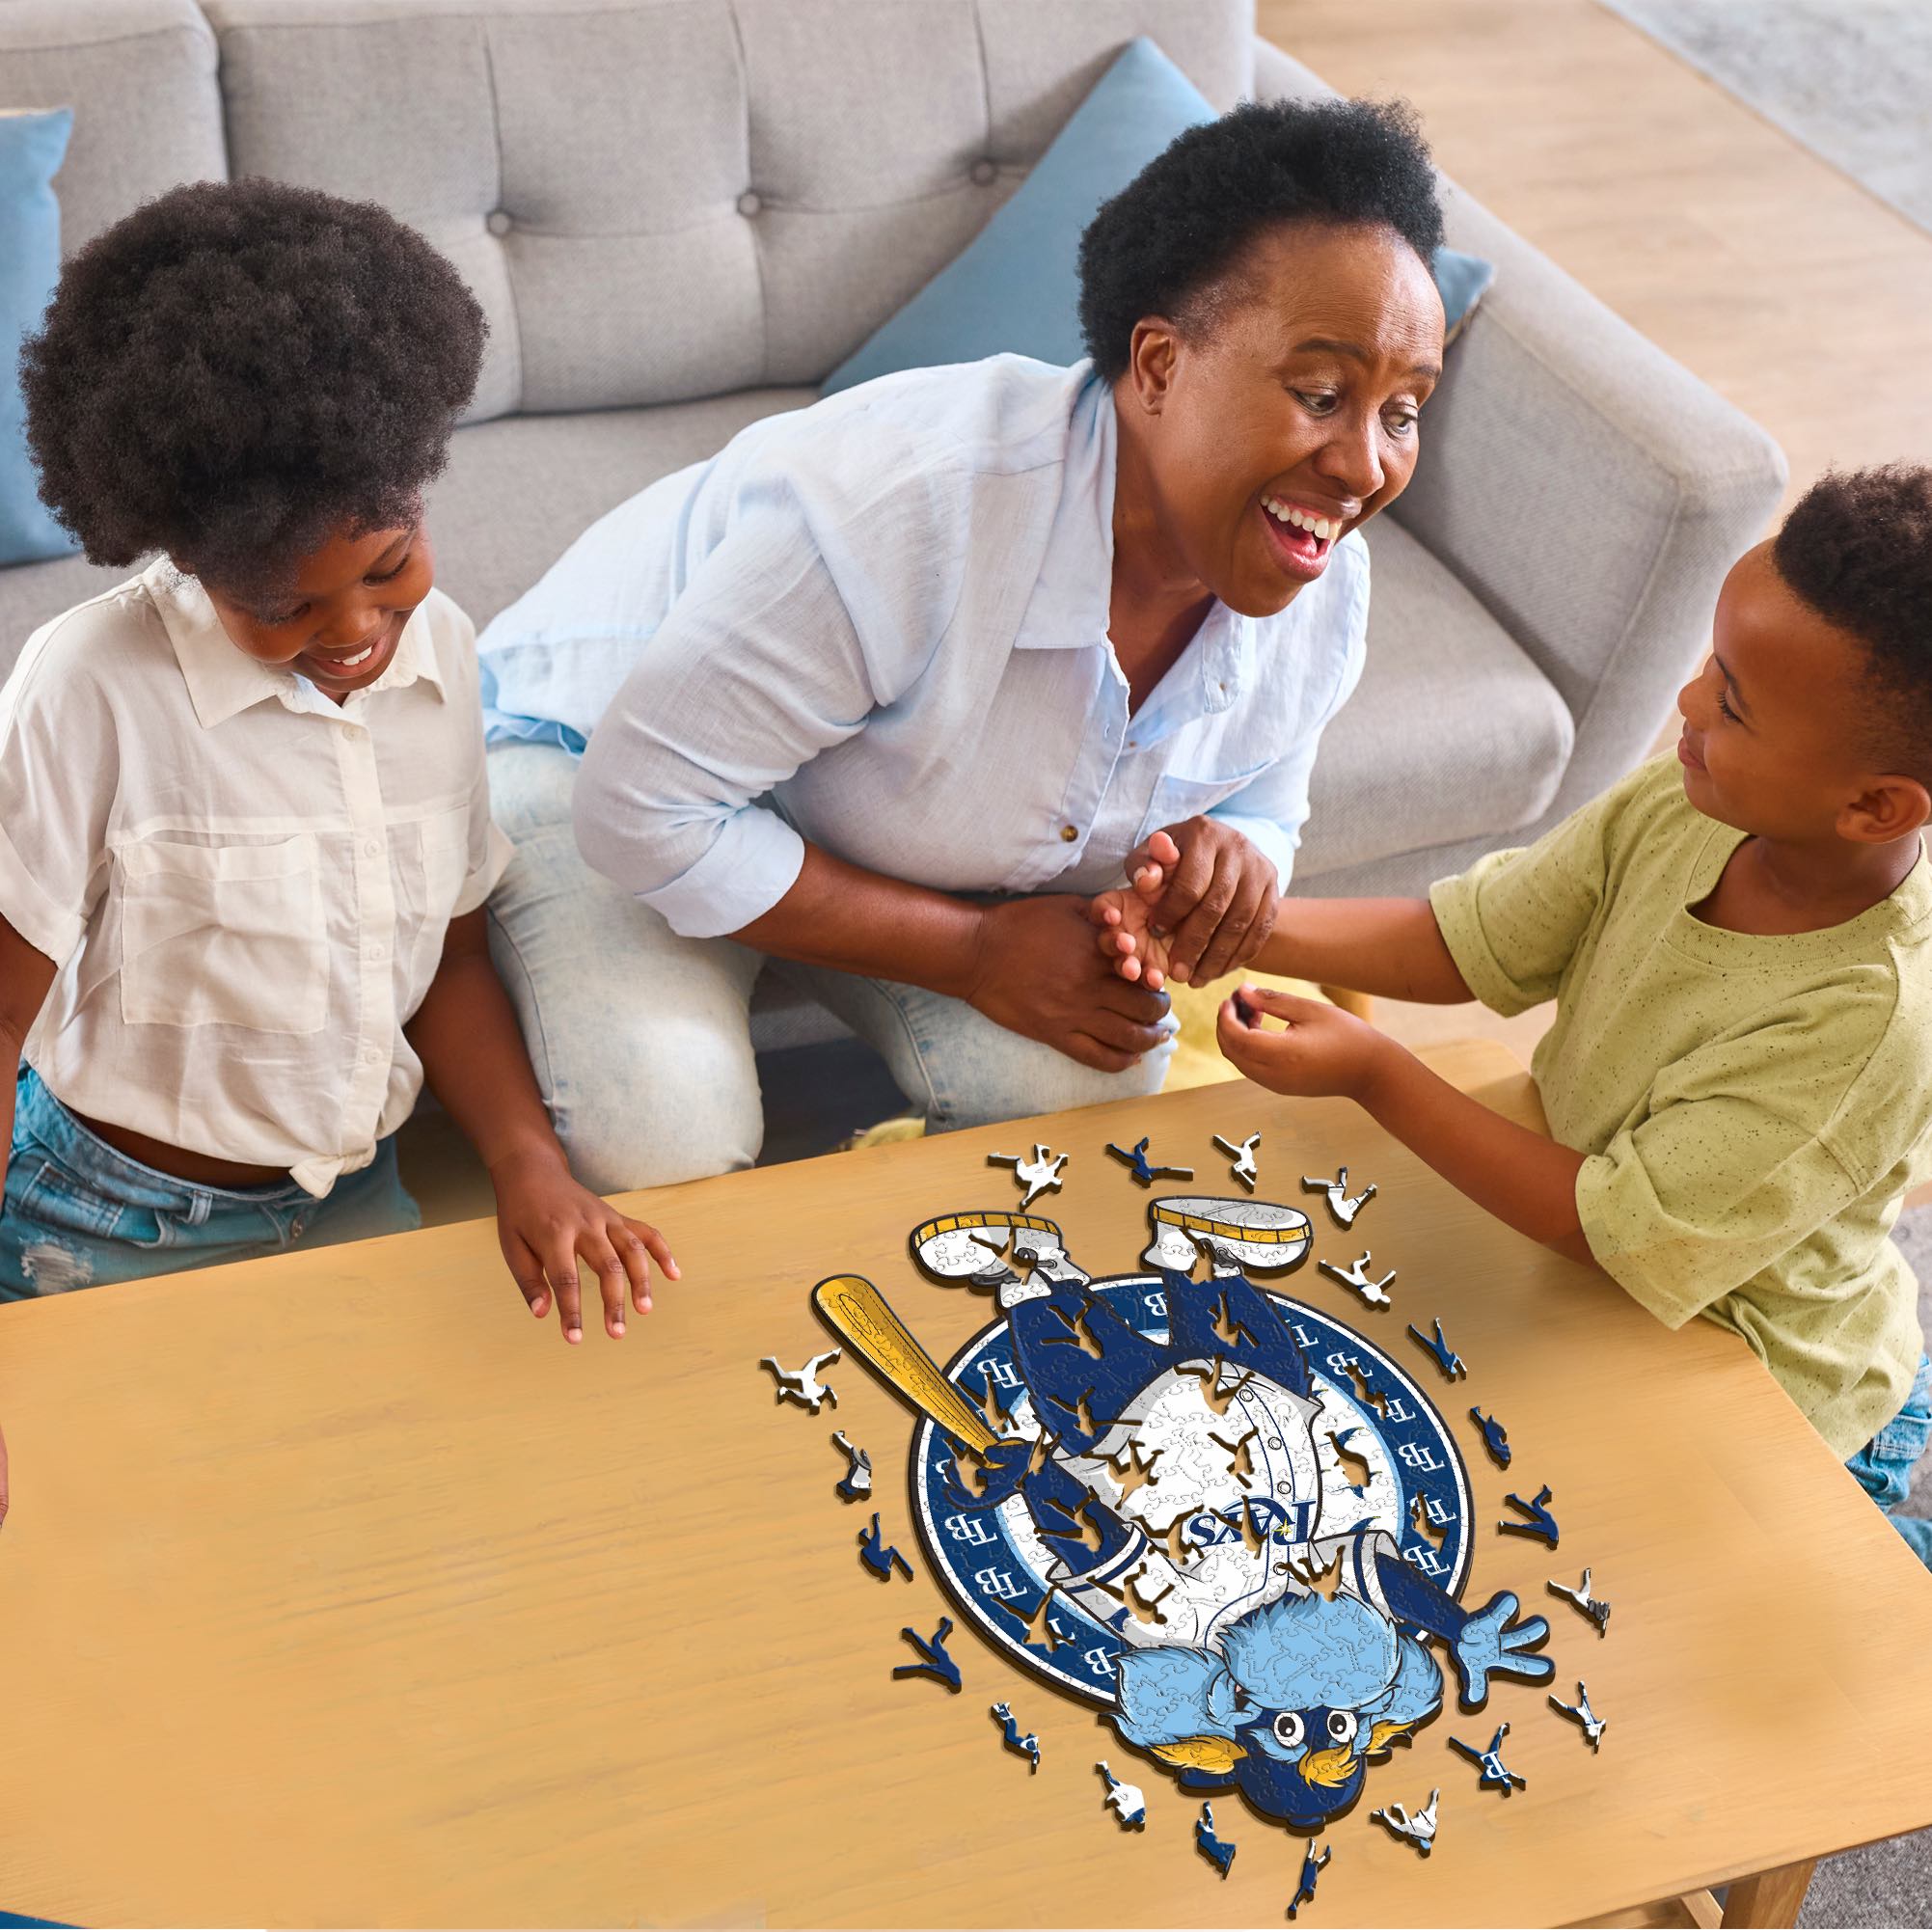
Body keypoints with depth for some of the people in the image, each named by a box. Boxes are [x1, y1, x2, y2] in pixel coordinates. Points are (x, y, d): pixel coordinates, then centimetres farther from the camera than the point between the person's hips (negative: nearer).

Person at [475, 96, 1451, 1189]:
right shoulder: (907, 504, -41)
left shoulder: (1323, 590, -18)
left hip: (904, 850, 6)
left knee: (1096, 1076, -17)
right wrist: (971, 953, -30)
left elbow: (1260, 811, 3)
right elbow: (648, 809, -33)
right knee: (667, 1141, -29)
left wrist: (1232, 857, -25)